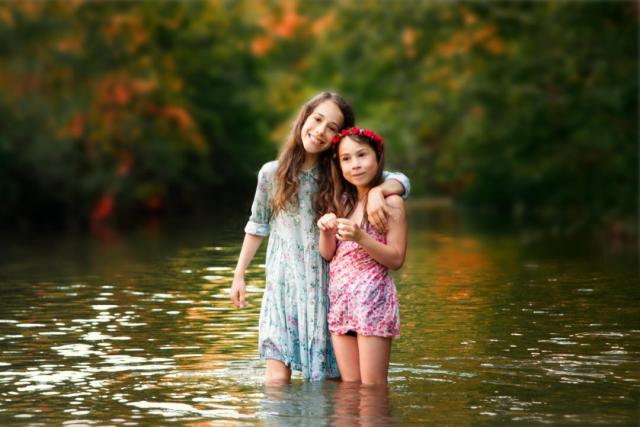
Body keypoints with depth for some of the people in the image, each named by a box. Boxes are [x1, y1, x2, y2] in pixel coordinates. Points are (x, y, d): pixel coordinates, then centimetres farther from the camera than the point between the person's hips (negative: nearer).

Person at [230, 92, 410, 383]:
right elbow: (257, 226, 14)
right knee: (277, 378, -10)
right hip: (283, 283, 0)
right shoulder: (272, 173, 2)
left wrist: (377, 191, -31)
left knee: (331, 380, 3)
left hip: (326, 285, 0)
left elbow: (400, 181, -9)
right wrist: (239, 275, 16)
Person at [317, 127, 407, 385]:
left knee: (371, 388, -8)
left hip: (372, 297, -6)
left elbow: (396, 259, -8)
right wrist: (326, 230, -7)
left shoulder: (391, 202, -4)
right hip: (339, 299, 6)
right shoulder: (342, 202, 14)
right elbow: (327, 254, 13)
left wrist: (360, 237, -19)